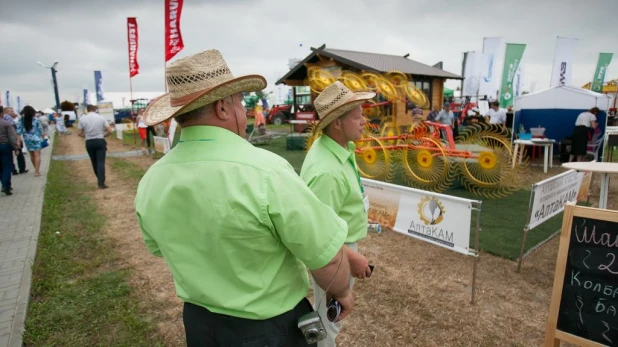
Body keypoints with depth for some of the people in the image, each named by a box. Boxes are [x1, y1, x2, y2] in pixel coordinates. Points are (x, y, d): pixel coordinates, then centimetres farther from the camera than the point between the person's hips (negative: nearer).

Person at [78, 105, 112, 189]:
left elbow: (80, 133, 2)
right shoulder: (101, 118, -1)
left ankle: (99, 180, 29)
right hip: (100, 141, -2)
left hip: (89, 142, 2)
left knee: (94, 162, 16)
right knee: (101, 162, -4)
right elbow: (109, 131, -3)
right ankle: (101, 183, -10)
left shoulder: (82, 119, 2)